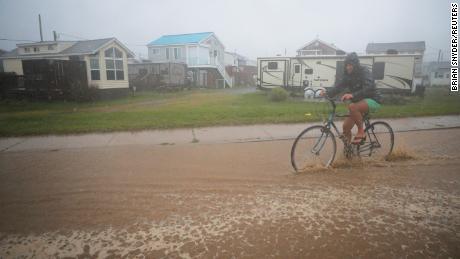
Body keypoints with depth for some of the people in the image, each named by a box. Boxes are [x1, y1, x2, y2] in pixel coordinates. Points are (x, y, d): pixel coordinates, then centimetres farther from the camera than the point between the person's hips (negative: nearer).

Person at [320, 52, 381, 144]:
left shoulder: (364, 72, -16)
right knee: (346, 126, -5)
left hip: (372, 100, -6)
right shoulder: (347, 75, 2)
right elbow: (339, 86, -11)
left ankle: (361, 132, -21)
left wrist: (352, 95, -48)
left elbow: (368, 88, -32)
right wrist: (327, 93, -31)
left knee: (352, 106, -36)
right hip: (359, 102, 7)